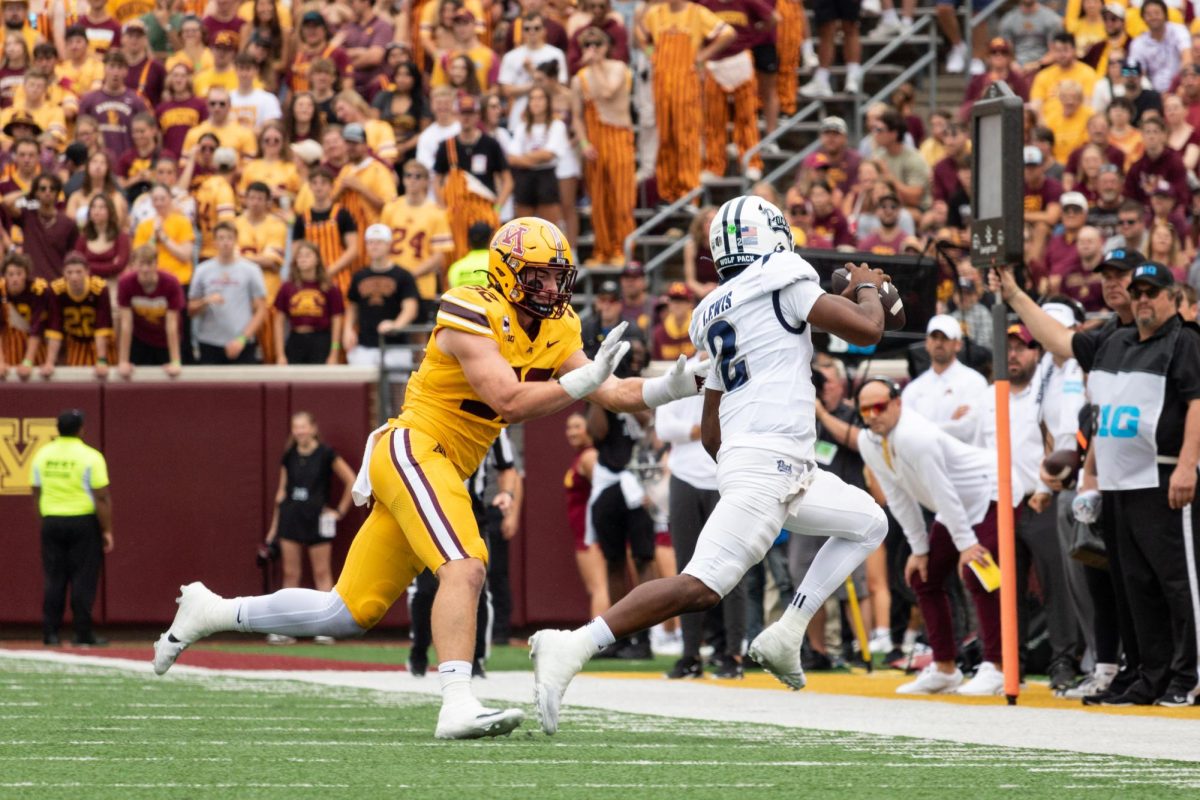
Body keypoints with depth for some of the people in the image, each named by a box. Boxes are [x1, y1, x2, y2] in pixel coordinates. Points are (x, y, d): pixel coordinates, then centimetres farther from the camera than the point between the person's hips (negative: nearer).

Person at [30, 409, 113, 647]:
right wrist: (107, 531, -5)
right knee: (83, 580, 0)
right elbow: (102, 498, -10)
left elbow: (37, 494, 9)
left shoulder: (42, 455, 5)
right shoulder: (90, 457, -9)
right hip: (84, 521, -4)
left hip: (51, 522, 4)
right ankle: (83, 633, -1)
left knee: (53, 580, 7)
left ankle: (50, 633, 5)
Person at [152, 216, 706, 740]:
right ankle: (457, 704, -37)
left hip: (442, 470, 9)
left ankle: (211, 613, 24)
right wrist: (583, 381, -25)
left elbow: (614, 394, 7)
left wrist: (675, 386, -7)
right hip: (412, 448, -9)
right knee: (464, 568, -28)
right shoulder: (474, 319, -15)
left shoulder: (554, 332, 10)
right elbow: (510, 402, -24)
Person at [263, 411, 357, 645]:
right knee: (290, 573, 4)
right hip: (291, 518, 4)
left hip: (317, 520, -4)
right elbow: (282, 492, 13)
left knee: (322, 572, -1)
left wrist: (341, 510, -1)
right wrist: (273, 528, 12)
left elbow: (351, 481, -1)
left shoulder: (326, 454, -5)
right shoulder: (289, 457, 7)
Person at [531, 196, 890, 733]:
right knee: (700, 588, -19)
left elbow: (710, 432, 23)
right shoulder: (783, 280, -2)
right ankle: (570, 648, -26)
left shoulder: (717, 314, 21)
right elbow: (866, 330, -4)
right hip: (767, 463, -9)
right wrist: (865, 288, 16)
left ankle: (784, 637, 11)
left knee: (868, 523, 23)